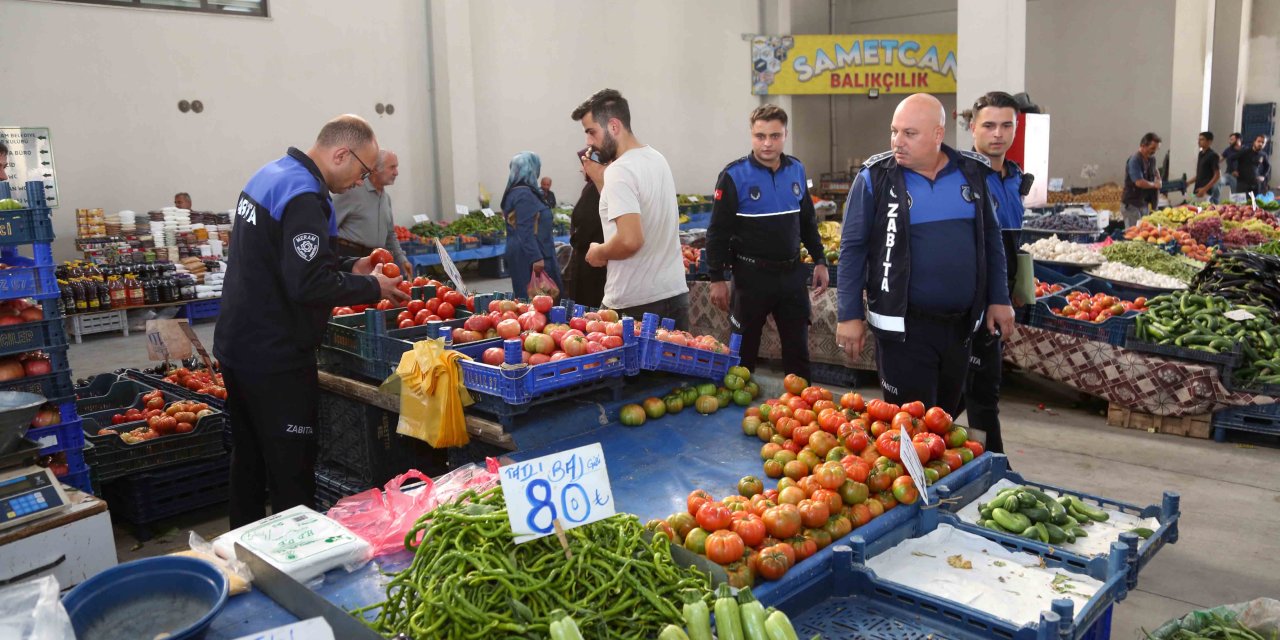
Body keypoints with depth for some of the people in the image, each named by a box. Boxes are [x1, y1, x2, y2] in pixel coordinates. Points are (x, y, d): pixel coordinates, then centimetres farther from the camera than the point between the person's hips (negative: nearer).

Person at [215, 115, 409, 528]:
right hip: (276, 359, -10)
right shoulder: (303, 196, -20)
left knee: (249, 461, 21)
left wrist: (349, 268, 12)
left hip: (237, 346, 10)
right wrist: (371, 287, -13)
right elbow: (309, 285, -27)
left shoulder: (268, 175, 12)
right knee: (292, 477, 0)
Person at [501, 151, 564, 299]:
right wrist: (536, 258, -26)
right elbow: (526, 231, -23)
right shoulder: (524, 194, -16)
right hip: (529, 256, -11)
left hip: (523, 255, 11)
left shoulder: (514, 192, 15)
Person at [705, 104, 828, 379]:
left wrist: (820, 261, 11)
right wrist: (717, 279, -12)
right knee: (744, 350, 9)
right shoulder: (734, 175, -11)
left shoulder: (797, 170, 5)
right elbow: (718, 232, -10)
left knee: (797, 349, 13)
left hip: (792, 273, 5)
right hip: (752, 276, -4)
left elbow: (808, 222, 16)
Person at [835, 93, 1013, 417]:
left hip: (961, 324, 4)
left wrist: (999, 299, 9)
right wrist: (849, 315, -10)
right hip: (903, 326, -4)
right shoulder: (875, 177, -9)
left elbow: (990, 239, 12)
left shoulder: (973, 172, 3)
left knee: (946, 416, 19)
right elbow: (853, 248, -7)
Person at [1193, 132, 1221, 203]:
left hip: (1207, 192, -8)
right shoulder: (1200, 154, 14)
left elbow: (1217, 176, -12)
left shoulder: (1212, 155, -9)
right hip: (1198, 191, 8)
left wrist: (1205, 189, -20)